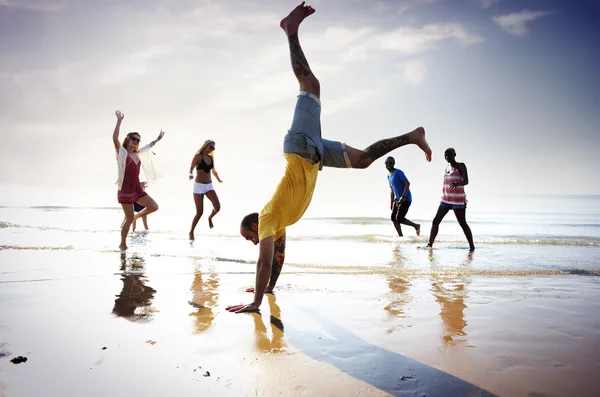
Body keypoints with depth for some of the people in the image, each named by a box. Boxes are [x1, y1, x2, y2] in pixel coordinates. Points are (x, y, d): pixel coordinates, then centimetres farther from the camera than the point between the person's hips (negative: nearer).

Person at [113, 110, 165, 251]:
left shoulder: (138, 154, 11)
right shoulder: (122, 152, -7)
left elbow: (148, 147, 32)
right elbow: (115, 138, -24)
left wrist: (157, 139, 35)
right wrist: (119, 120, -26)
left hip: (137, 189, 7)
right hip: (125, 191, -7)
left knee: (154, 207, -3)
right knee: (129, 218, -2)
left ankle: (134, 217, 20)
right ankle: (122, 244, 15)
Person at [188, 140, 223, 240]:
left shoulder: (211, 158, 11)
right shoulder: (198, 156, -6)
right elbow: (191, 167, -21)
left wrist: (219, 180, 41)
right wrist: (191, 174, -43)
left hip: (209, 186, 5)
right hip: (199, 186, -5)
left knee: (217, 207, -16)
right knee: (199, 212, -7)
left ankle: (210, 218, 19)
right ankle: (191, 232, 15)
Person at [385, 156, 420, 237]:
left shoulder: (398, 172, -13)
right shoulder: (389, 176, 13)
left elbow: (407, 183, -21)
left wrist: (403, 197, -28)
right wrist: (391, 203, 15)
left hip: (406, 199, -8)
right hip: (397, 199, 9)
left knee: (399, 219, -14)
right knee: (393, 217, 0)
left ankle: (416, 226, 7)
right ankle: (400, 236, 7)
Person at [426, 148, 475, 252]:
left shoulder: (461, 166, -5)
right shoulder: (447, 168, 14)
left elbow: (466, 181, -16)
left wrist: (457, 183, -37)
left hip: (458, 200, -6)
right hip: (445, 200, 6)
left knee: (463, 224, -2)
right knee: (435, 221, -2)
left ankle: (471, 245, 10)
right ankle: (430, 244, 1)